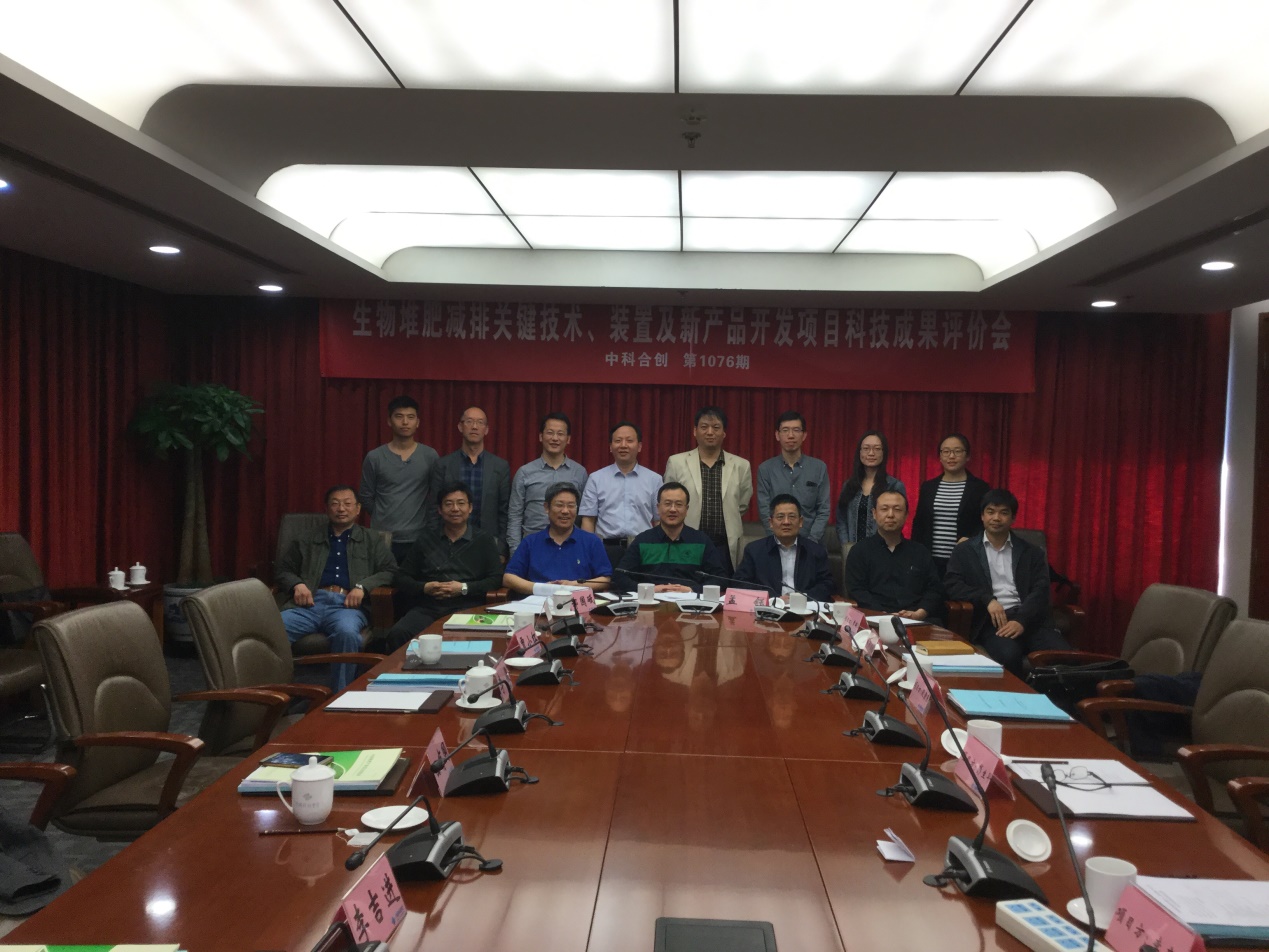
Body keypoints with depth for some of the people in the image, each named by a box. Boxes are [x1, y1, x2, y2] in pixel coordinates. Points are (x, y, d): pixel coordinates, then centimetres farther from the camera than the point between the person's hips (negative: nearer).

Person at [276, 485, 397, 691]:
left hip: (347, 605, -2)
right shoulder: (308, 541, 29)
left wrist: (363, 586, -5)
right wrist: (297, 584, 3)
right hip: (311, 602, 2)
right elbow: (283, 570, 27)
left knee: (347, 632, -39)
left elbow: (390, 571, 13)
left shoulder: (372, 541, 25)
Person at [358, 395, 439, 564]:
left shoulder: (430, 456, 1)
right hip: (383, 539, 0)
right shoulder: (374, 457, 0)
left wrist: (423, 521, 6)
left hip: (418, 540, 0)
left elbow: (436, 497, 8)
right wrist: (384, 519, 10)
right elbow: (365, 497, 9)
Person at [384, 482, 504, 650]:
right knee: (397, 634, -29)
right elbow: (400, 578, 19)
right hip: (427, 608, 2)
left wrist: (464, 588, -6)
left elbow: (497, 578, 6)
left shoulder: (483, 540, 15)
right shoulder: (427, 539, 21)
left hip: (466, 608, -2)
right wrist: (424, 588, 0)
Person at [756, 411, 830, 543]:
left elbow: (824, 511, -1)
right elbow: (764, 511, -4)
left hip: (812, 543, 1)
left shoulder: (819, 468, 1)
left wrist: (810, 541, -12)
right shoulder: (766, 469, -1)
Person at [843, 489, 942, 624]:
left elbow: (934, 590, 12)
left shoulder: (920, 551, 19)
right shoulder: (860, 550, 11)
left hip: (919, 621, 3)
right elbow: (856, 591, 0)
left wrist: (919, 614, -9)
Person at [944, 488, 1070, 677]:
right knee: (1009, 654, -34)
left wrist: (1022, 620, -13)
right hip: (990, 621, -2)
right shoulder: (965, 551, 13)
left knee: (1064, 654, -27)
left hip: (1027, 618, 2)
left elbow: (1041, 591, 5)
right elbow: (951, 584, 1)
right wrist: (987, 599, -14)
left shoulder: (1031, 552, 16)